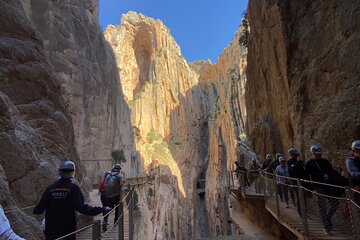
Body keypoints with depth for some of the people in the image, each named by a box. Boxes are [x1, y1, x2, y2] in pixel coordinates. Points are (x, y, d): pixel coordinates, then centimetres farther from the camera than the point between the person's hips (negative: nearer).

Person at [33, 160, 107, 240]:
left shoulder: (50, 188, -5)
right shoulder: (74, 188, -14)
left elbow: (39, 209, -1)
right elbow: (82, 208, -25)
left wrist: (35, 210, 23)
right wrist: (102, 209, -21)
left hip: (51, 229, 3)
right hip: (68, 229, -3)